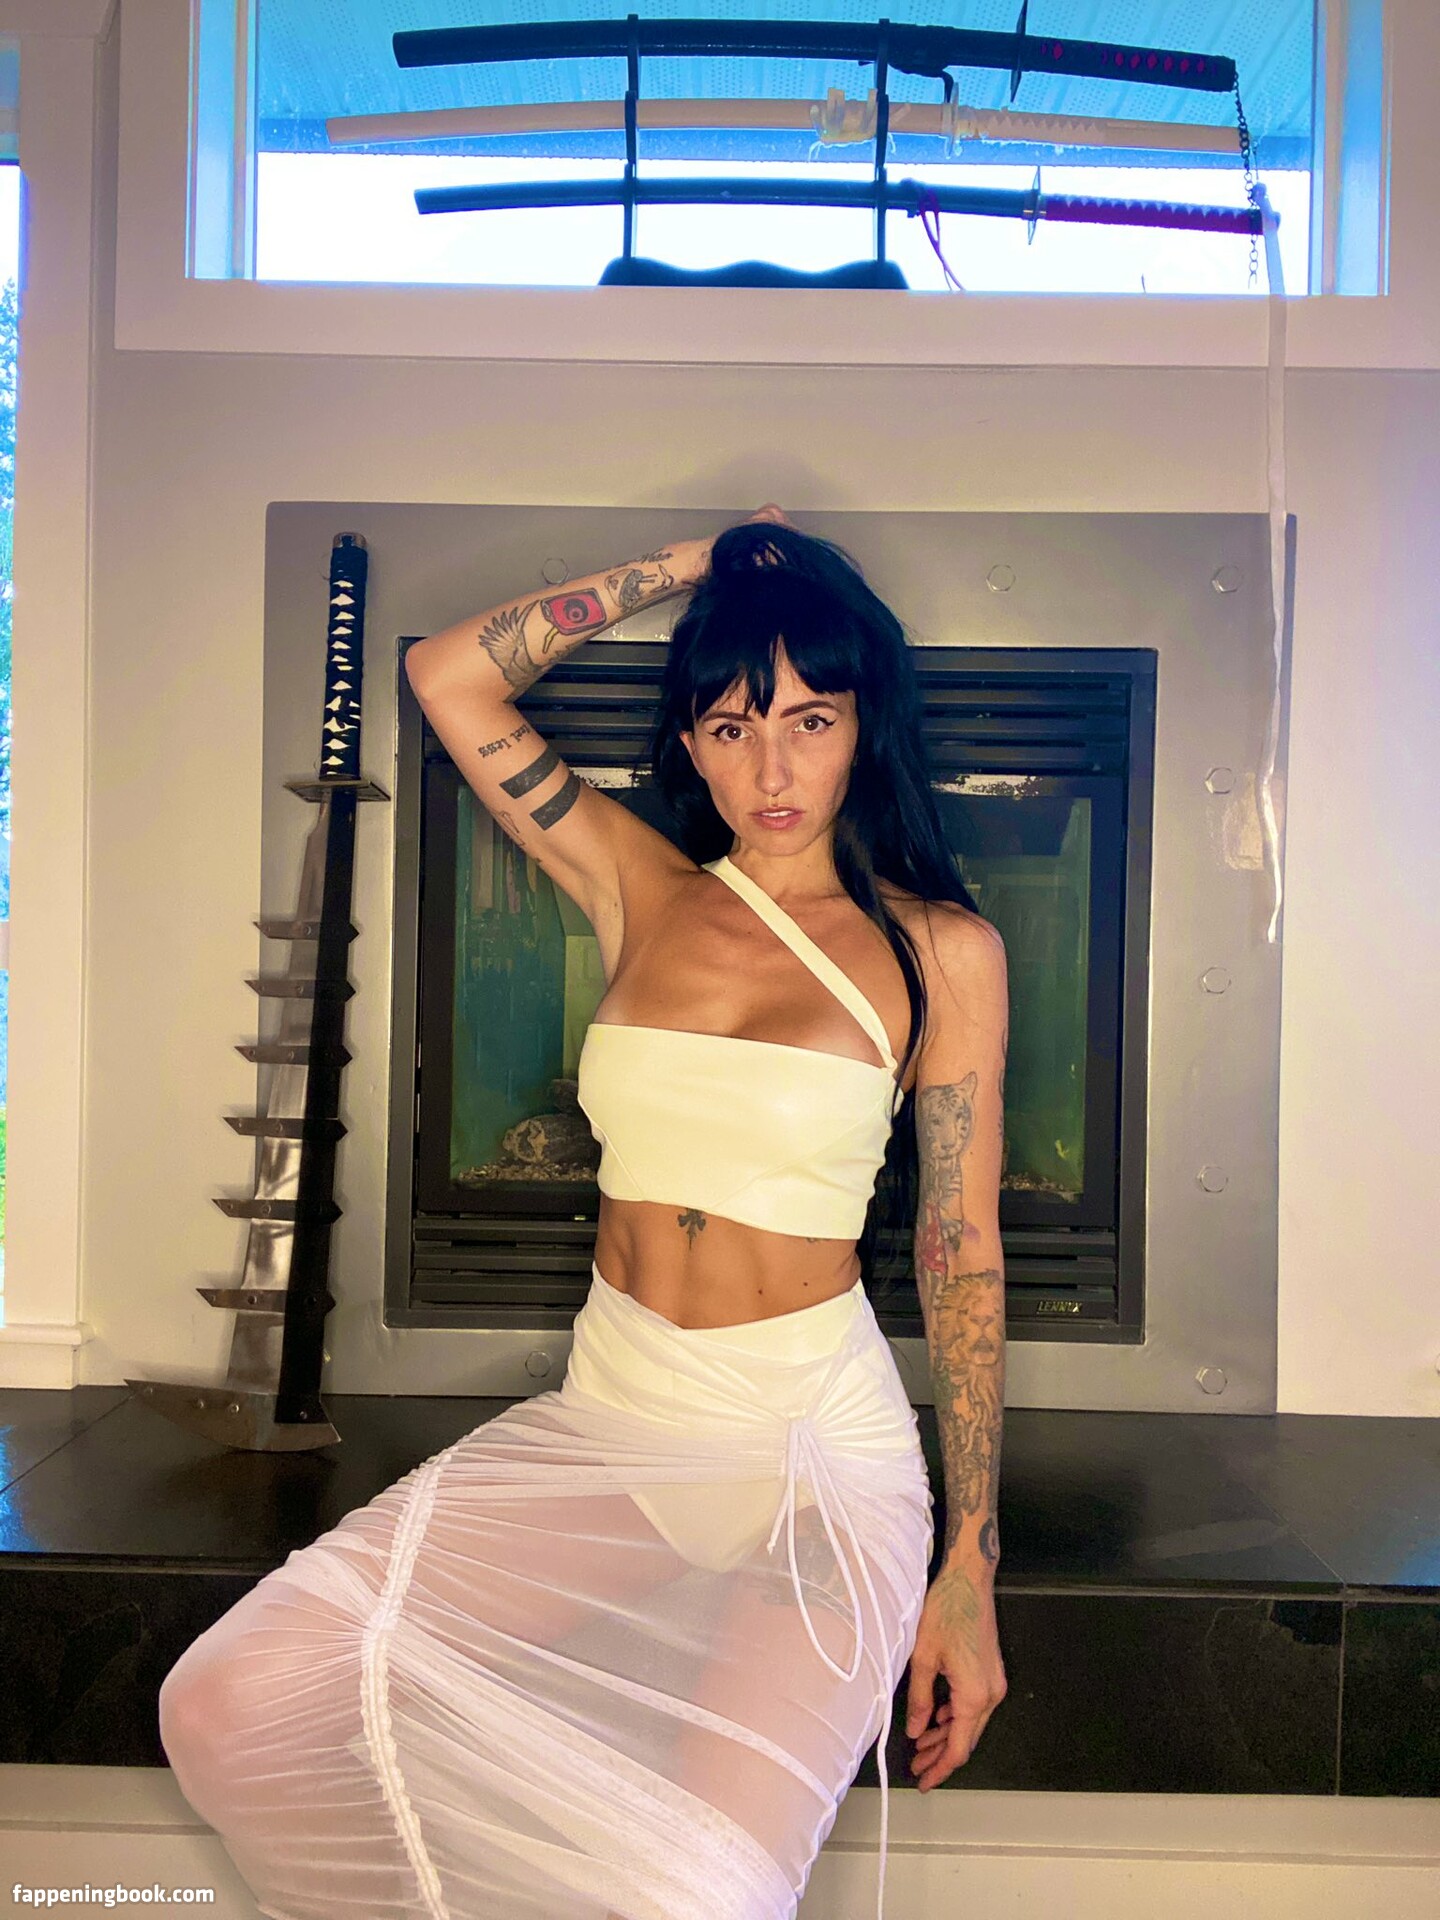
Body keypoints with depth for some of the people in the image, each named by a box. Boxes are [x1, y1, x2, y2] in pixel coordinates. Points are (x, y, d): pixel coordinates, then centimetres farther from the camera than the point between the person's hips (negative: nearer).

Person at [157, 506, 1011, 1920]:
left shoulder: (939, 950, -2)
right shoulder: (641, 890, 7)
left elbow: (961, 1258, -1)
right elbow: (448, 675, 5)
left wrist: (971, 1570, -3)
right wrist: (686, 566, 5)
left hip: (818, 1446, -3)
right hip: (603, 1421, 3)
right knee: (228, 1708, -14)